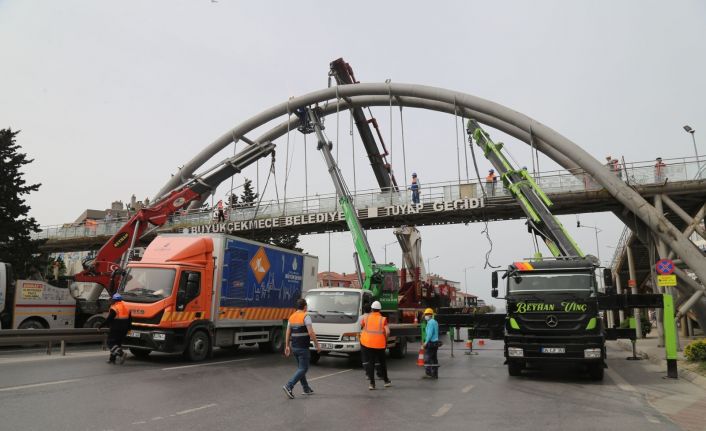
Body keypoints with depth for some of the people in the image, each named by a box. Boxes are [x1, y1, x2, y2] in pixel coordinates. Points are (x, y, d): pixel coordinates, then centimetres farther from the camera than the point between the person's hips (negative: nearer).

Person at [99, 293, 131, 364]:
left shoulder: (114, 309, -12)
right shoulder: (126, 308, 12)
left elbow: (108, 320, -16)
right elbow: (129, 320, 16)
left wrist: (101, 326, -6)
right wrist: (128, 328, 25)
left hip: (115, 330, -7)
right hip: (123, 331, 7)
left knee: (111, 343, -2)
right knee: (117, 343, 16)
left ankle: (120, 353, -22)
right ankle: (112, 359, 17)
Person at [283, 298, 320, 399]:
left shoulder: (291, 317, 8)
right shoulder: (306, 316, -13)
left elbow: (288, 333, 9)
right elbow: (311, 332, -20)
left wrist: (287, 347, 15)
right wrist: (317, 345, -12)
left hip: (294, 347, 8)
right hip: (303, 348, -8)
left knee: (301, 367, 18)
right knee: (303, 369, -2)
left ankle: (306, 389, 24)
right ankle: (289, 386, -15)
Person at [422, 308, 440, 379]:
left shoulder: (430, 322, -13)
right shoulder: (435, 322, 16)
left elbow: (430, 333, -20)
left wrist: (426, 342, -15)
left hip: (431, 342, -10)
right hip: (436, 342, 10)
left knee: (427, 359, -5)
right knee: (434, 359, 11)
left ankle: (428, 374, -5)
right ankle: (435, 374, 14)